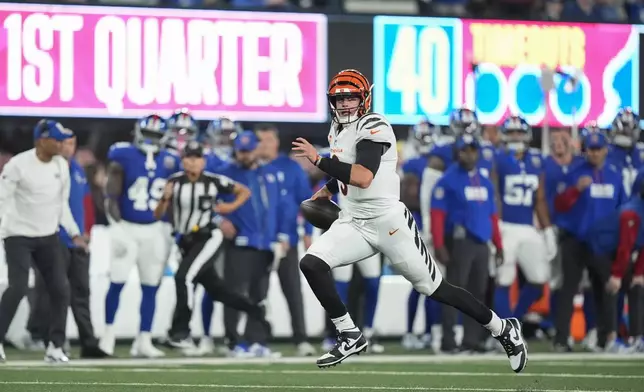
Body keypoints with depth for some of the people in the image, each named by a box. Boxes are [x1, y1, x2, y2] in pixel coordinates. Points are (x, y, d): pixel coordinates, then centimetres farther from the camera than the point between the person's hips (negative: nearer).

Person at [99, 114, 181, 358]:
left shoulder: (169, 162, 5)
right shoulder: (123, 157, -9)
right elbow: (112, 197, -9)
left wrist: (170, 232, 10)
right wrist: (117, 227, -16)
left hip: (154, 230, 4)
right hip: (126, 227, -4)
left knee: (150, 288, 4)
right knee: (117, 282, -4)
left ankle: (143, 341, 9)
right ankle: (108, 332, 11)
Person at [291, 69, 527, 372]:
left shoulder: (372, 127, -17)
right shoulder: (338, 130, 11)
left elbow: (363, 177, -31)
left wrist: (318, 159, -31)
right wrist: (328, 189, 22)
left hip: (388, 221, -8)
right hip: (354, 222, 8)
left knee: (435, 288, -2)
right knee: (311, 264, -12)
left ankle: (504, 330, 14)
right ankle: (350, 337, -1)